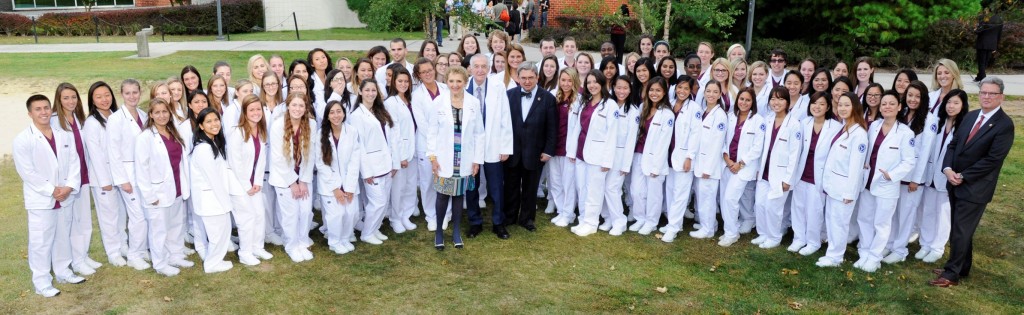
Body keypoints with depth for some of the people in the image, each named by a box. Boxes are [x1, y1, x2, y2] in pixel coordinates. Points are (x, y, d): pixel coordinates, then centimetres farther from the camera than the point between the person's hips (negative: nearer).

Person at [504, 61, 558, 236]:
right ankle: (508, 217, 26)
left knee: (530, 188, 12)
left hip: (535, 152, -1)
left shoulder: (548, 98, -4)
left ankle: (527, 218, 26)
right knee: (511, 187, 11)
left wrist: (548, 150, -6)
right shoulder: (509, 95, 0)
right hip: (512, 150, 1)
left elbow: (552, 128, -3)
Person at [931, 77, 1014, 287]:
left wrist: (963, 176, -16)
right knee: (960, 229, 15)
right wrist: (948, 168, -8)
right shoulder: (970, 116, 9)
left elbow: (992, 159, -17)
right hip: (955, 183, 7)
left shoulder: (1005, 124, -12)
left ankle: (951, 274, 6)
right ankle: (963, 268, 29)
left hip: (975, 187, -7)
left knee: (961, 231, -3)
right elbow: (953, 144, 8)